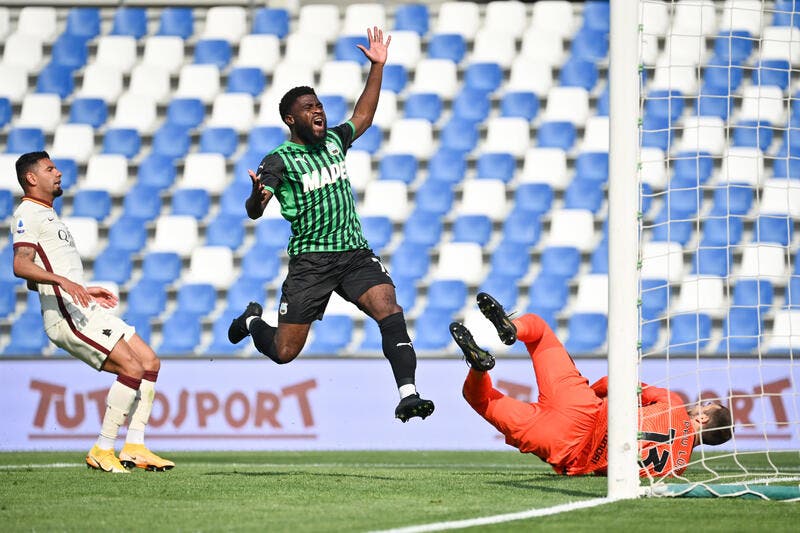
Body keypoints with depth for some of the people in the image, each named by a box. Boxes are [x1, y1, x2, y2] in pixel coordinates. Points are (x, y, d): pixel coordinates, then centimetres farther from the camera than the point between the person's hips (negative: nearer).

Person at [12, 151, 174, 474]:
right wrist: (64, 281, -36)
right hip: (66, 316, -10)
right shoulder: (27, 213, -5)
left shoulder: (45, 214, 27)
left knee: (150, 363, 4)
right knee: (132, 368, -18)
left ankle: (134, 448, 2)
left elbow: (36, 281, 31)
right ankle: (103, 451, -13)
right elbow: (21, 265, -23)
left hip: (85, 310, 10)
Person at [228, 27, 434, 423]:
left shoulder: (334, 142, 11)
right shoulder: (280, 161, -7)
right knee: (284, 352, 1)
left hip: (355, 253, 4)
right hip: (310, 261, -4)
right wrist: (258, 195, -42)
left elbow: (362, 117, 30)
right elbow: (254, 211, -18)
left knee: (389, 311, -23)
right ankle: (252, 321, 37)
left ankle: (407, 396, -30)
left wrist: (377, 66, 24)